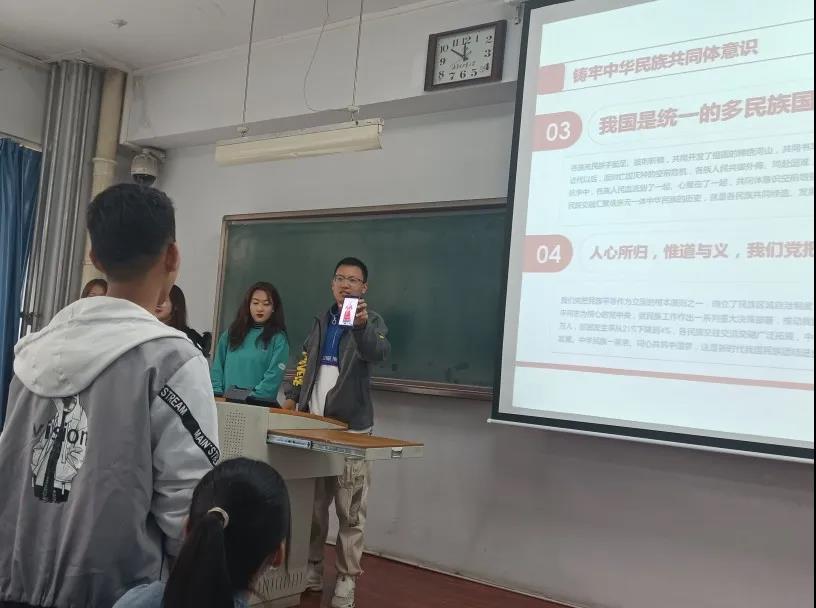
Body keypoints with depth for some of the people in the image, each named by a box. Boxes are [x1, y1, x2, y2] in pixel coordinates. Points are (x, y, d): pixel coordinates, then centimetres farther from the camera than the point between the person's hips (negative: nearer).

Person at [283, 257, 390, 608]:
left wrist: (362, 326, -42)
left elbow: (379, 352, -24)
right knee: (311, 504, 10)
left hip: (350, 428, -5)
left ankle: (347, 579, 6)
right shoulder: (322, 321, 16)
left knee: (350, 511, -3)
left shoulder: (372, 322, -2)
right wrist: (293, 397, 10)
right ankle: (311, 570, 22)